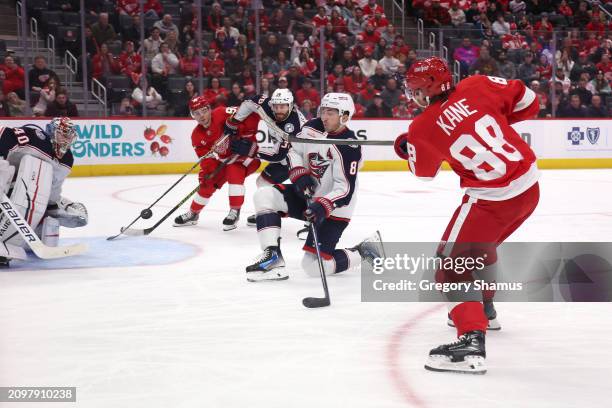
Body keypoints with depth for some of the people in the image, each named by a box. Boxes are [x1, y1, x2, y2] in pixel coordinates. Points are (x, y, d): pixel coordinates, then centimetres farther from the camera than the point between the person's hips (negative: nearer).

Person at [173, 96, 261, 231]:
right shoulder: (197, 136, -7)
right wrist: (206, 173, -27)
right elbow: (206, 159, -10)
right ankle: (193, 213, 29)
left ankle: (235, 211, -19)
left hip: (245, 150, -6)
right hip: (224, 159, 6)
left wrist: (245, 135, -31)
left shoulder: (222, 114, -25)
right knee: (207, 183, 6)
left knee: (234, 172, -32)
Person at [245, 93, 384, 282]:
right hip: (308, 196, 7)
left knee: (314, 266, -12)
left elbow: (345, 189, -27)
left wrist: (323, 206, -41)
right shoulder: (312, 128, -4)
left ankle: (364, 251, 9)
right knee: (264, 196, -14)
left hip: (333, 209, -7)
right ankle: (272, 257, -13)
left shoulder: (349, 147, -24)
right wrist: (299, 174, -9)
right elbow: (294, 151, 9)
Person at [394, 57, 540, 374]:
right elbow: (528, 102, 8)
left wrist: (405, 147, 29)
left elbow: (423, 171, 11)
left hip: (494, 198, -7)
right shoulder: (479, 86, 0)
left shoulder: (423, 128, -8)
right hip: (530, 185, 7)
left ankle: (471, 341, -18)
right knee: (480, 245, 29)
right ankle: (484, 309, 48)